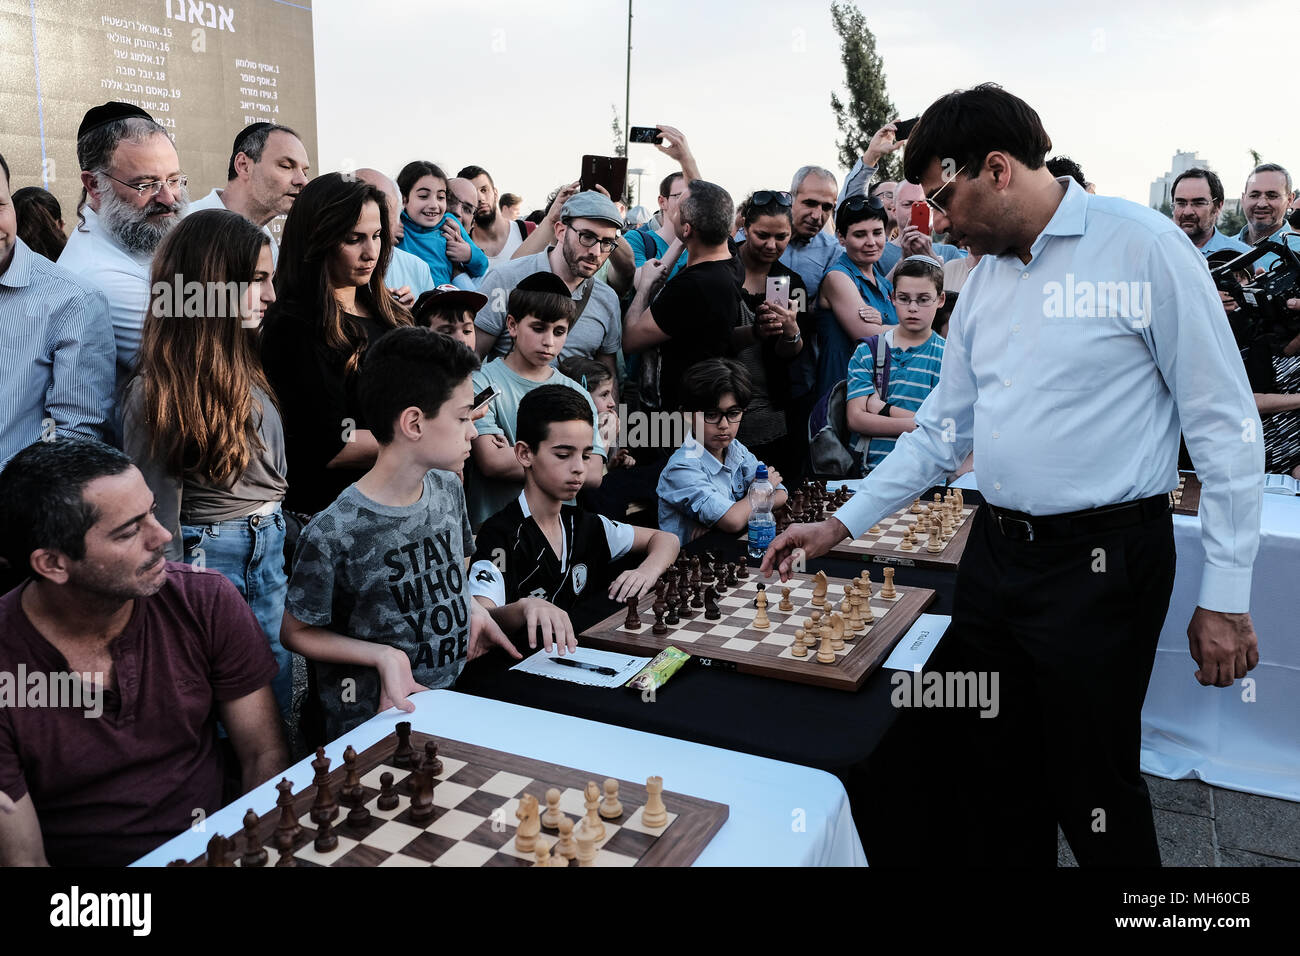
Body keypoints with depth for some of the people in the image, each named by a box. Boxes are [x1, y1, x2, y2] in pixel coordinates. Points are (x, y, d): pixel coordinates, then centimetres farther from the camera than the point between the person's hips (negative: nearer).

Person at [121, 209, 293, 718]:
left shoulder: (244, 365, 6)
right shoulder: (157, 392, -16)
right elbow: (159, 520, -13)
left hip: (272, 551, 7)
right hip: (212, 558, -7)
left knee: (277, 710, 17)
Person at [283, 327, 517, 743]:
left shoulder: (448, 488, 3)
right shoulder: (330, 535, -18)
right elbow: (296, 632, -4)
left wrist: (473, 609, 0)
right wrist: (384, 655, -17)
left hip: (453, 703, 6)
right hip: (372, 726, -6)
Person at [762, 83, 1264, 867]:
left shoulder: (1142, 246, -10)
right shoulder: (987, 277, 12)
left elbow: (1225, 424, -10)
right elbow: (943, 431, 15)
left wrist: (1227, 595, -11)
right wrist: (841, 525, 11)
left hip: (1099, 562, -6)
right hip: (995, 552, 7)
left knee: (1092, 789, 3)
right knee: (995, 773, 16)